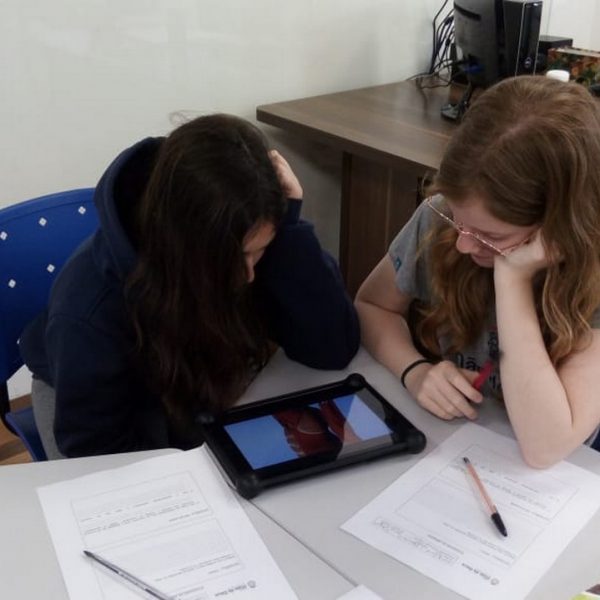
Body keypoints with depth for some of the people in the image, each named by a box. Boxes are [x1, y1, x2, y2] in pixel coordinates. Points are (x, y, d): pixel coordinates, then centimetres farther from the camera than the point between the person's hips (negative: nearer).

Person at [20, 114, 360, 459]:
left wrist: (290, 222, -40)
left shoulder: (247, 241, -27)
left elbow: (334, 350, -30)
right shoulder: (92, 311, -36)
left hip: (204, 389, 3)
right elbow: (94, 448, -24)